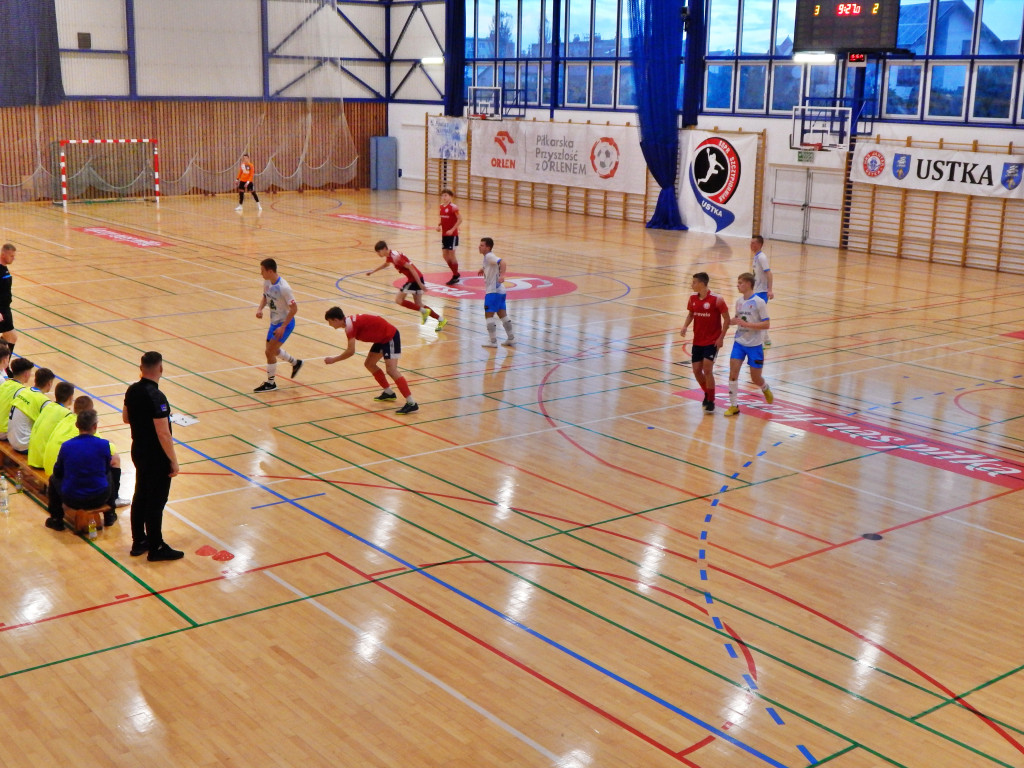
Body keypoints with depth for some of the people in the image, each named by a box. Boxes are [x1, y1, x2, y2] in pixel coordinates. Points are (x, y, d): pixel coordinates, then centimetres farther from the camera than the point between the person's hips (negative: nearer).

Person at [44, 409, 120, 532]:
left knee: (54, 479, 30)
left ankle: (56, 519, 33)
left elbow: (57, 472, 6)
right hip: (99, 499, 1)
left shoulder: (66, 446, -9)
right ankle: (109, 515, 44)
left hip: (72, 500, 0)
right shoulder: (104, 444, -10)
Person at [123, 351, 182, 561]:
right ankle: (156, 548, 14)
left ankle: (138, 541, 31)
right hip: (156, 457, -8)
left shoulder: (132, 390, -2)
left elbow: (126, 418, 13)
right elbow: (163, 435, -26)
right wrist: (173, 461, -17)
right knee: (156, 502, 3)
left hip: (138, 451, 8)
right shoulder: (156, 397, -27)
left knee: (140, 496, 19)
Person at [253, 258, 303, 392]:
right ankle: (296, 363, 45)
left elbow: (294, 309, -23)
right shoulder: (266, 282, -5)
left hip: (285, 323, -8)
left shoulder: (283, 288, -28)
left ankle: (270, 383, 8)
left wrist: (283, 327, -24)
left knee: (269, 352, -10)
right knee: (273, 351, 20)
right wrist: (260, 308, -6)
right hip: (274, 322, 8)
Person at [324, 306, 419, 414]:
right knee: (369, 364, 16)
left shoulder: (350, 325, -22)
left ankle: (412, 404, -24)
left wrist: (333, 360, -15)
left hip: (390, 337, -10)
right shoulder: (349, 322, 8)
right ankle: (389, 393, 27)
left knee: (391, 370, -19)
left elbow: (351, 351, -24)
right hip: (382, 338, 10)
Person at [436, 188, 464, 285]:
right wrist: (439, 226, 0)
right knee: (445, 255, 9)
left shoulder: (453, 207, -16)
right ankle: (456, 273, 25)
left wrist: (452, 229, -21)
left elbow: (460, 219, -17)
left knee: (451, 255, -3)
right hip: (444, 234, 8)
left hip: (452, 235, -8)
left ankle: (455, 277, 10)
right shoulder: (441, 206, 7)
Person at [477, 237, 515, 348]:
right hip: (500, 290, 10)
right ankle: (511, 338, 19)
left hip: (493, 291, -10)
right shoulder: (487, 257, 14)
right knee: (502, 314, 14)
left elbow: (502, 262, -31)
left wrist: (502, 275, -42)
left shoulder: (489, 256, -15)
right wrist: (484, 269, 26)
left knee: (488, 315, -4)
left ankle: (492, 341, -1)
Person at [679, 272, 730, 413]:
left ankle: (711, 401, 0)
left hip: (712, 342, -6)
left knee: (707, 370, -14)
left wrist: (721, 338, -13)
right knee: (696, 370, 5)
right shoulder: (693, 299, 1)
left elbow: (726, 319, -9)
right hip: (697, 341, 6)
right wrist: (685, 326, -5)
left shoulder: (716, 300, -15)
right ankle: (707, 393, 31)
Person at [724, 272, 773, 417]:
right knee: (733, 372, -8)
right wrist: (733, 320, -5)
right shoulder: (739, 301, 4)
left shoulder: (759, 302, -13)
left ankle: (765, 388, 41)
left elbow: (766, 324, -15)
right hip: (739, 342, 4)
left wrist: (747, 324, -25)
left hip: (754, 345, -4)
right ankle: (733, 405, 1)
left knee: (755, 378, 5)